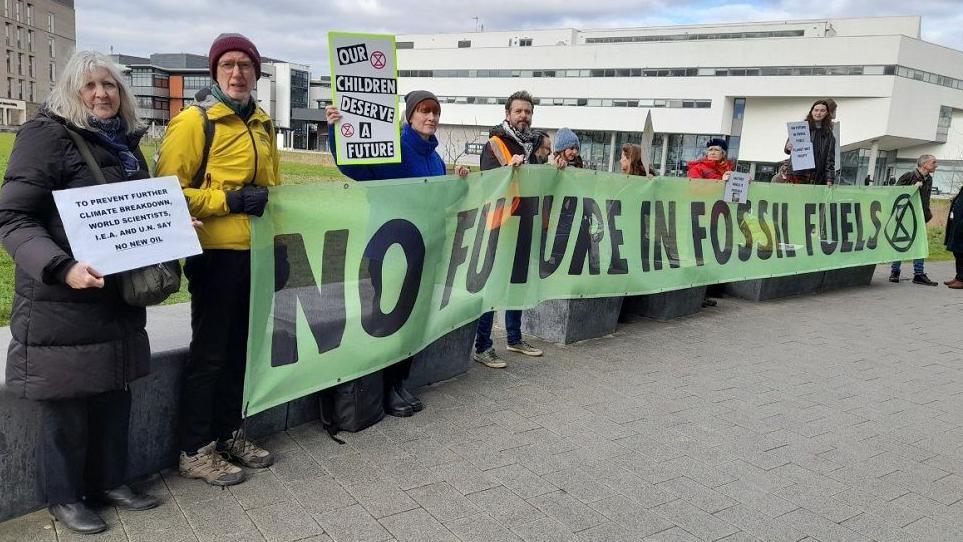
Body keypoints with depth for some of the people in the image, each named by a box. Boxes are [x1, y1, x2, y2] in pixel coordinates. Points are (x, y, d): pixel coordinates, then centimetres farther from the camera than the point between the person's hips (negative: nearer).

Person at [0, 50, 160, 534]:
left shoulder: (125, 141, 12)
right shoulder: (47, 135, -10)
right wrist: (61, 268, -29)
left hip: (118, 295, 7)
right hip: (61, 302, -6)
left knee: (114, 395, 14)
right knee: (65, 403, 5)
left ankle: (109, 481, 31)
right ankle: (64, 497, 23)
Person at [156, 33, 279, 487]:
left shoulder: (261, 124, 15)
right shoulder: (194, 121, -8)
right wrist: (229, 200, -21)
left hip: (255, 253, 7)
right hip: (216, 253, -7)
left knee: (239, 348, 15)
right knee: (208, 352, 1)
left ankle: (229, 434, 29)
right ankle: (195, 450, 15)